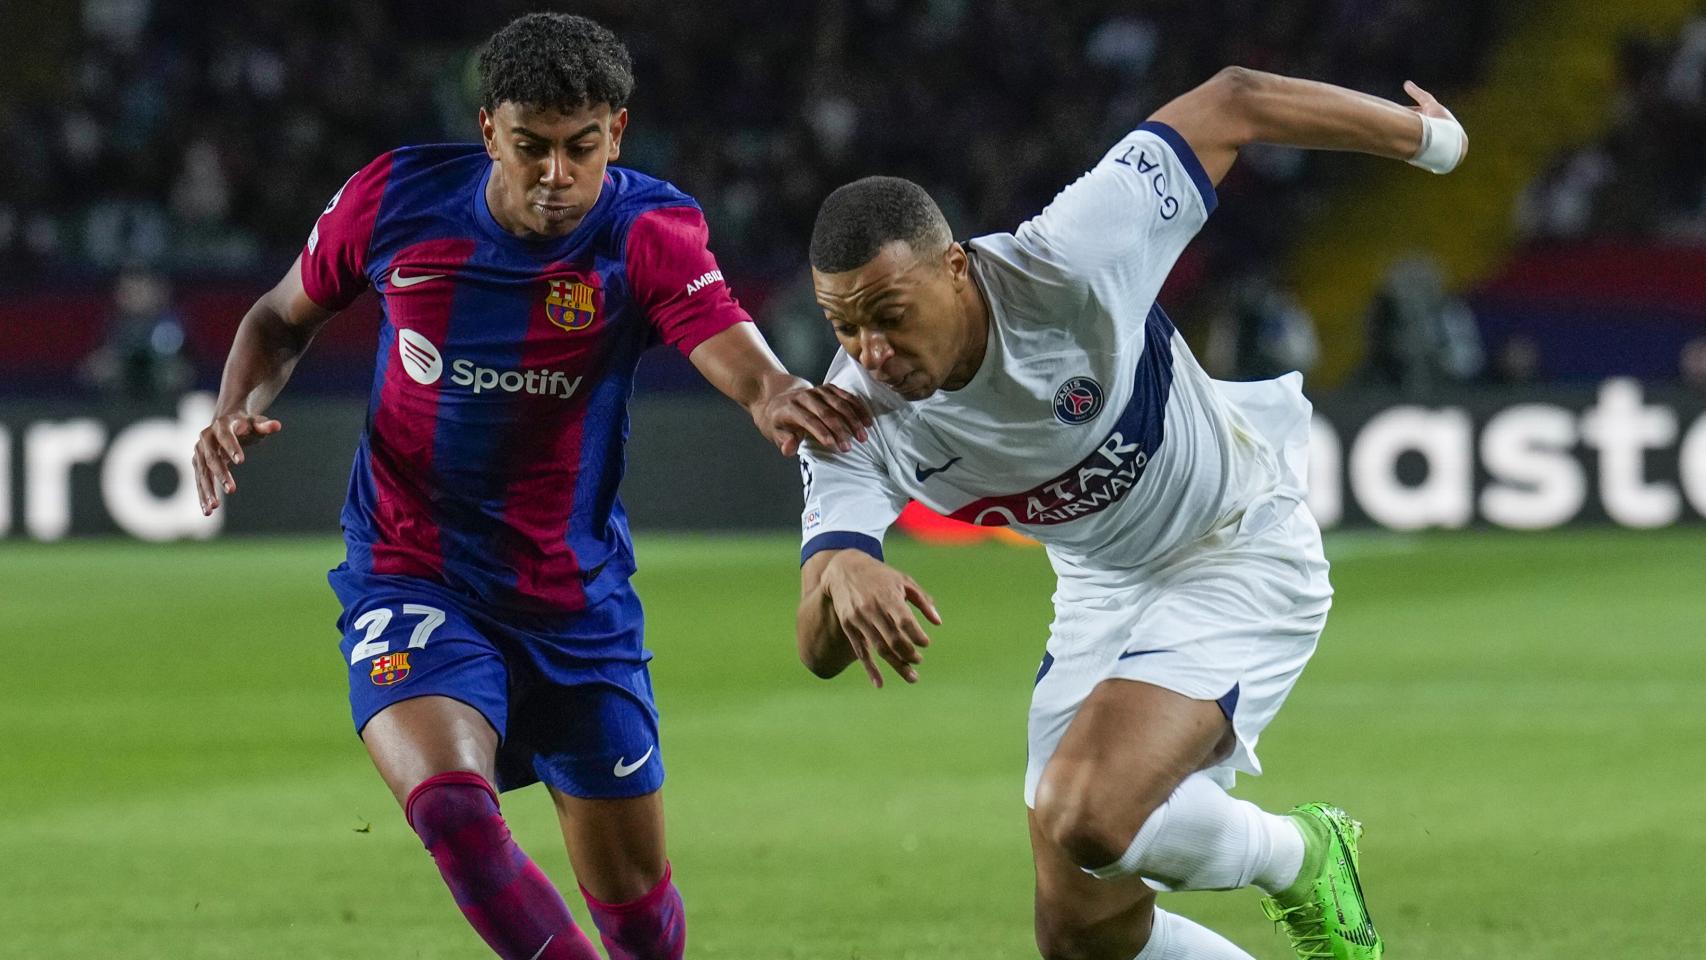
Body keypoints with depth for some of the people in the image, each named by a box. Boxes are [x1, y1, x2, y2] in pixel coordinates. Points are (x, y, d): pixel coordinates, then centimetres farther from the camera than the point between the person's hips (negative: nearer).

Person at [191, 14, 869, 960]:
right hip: (410, 579, -1)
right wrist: (237, 410, -11)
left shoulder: (649, 233, -15)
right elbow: (283, 318, 9)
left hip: (575, 595, 1)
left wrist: (783, 400, -56)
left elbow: (744, 365, -32)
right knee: (451, 802, -30)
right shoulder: (399, 199, -10)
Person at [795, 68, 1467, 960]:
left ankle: (1301, 856, 2)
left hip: (1239, 551, -6)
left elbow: (1229, 105, -19)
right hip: (1101, 588, 6)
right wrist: (840, 577, -51)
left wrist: (1428, 139, -4)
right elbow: (820, 650, -25)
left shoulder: (1063, 265, -31)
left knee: (1083, 817, -28)